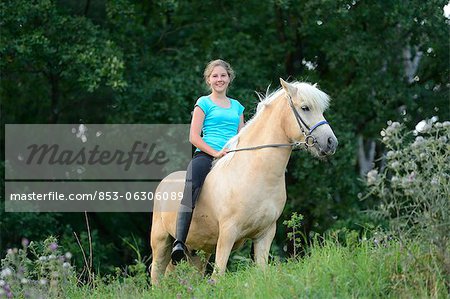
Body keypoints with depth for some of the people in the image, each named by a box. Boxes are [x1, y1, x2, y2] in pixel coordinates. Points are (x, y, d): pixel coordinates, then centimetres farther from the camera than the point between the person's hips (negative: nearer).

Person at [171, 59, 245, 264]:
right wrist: (215, 152, -11)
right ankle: (179, 243, -44)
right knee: (191, 188, -33)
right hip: (205, 155, -4)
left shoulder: (237, 107, 25)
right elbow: (194, 137, 2)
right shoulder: (204, 103, 12)